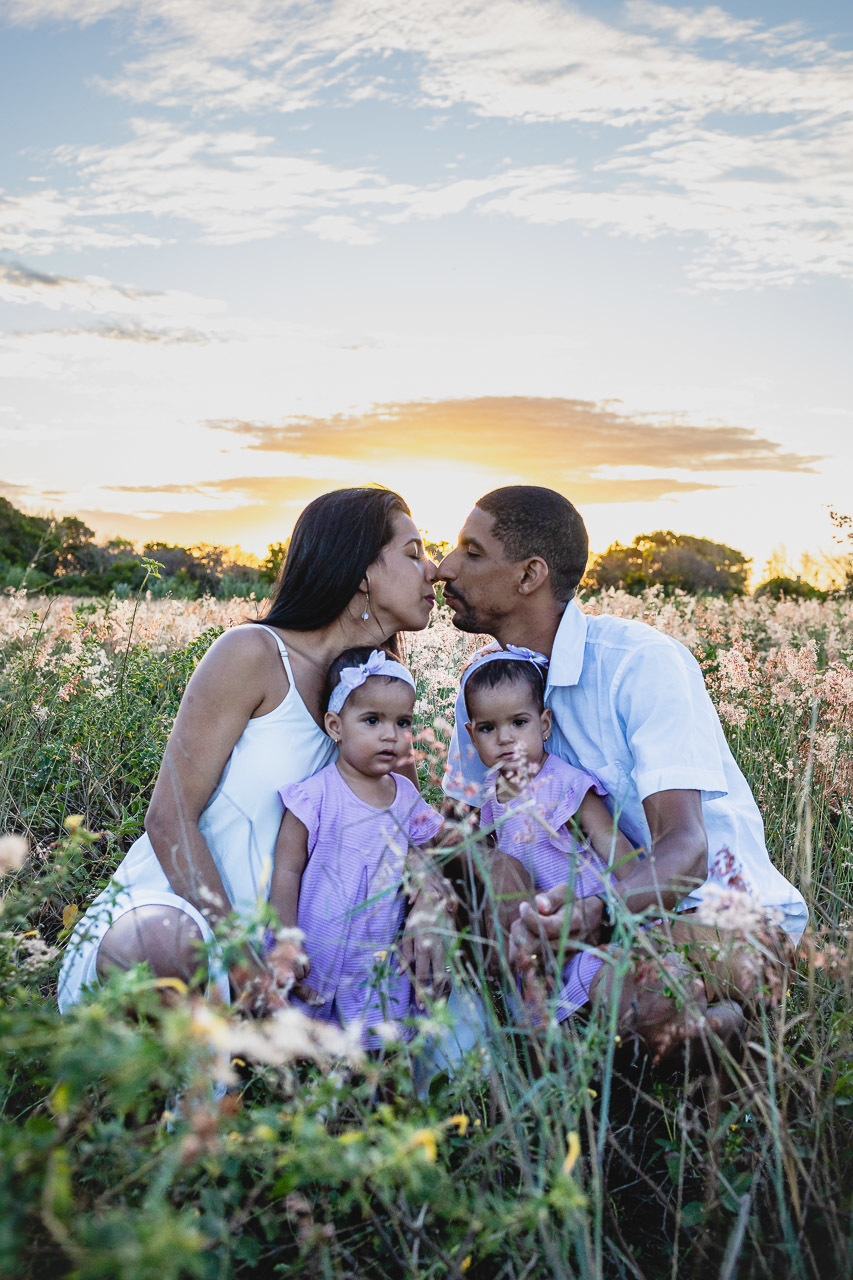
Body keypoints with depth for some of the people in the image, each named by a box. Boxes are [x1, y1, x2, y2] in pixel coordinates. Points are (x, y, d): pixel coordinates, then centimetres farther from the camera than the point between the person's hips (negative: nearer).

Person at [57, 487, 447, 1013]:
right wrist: (241, 964, -23)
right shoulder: (253, 654, -12)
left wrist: (425, 900, -12)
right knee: (168, 944, -39)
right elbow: (170, 817, -15)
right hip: (150, 914, -6)